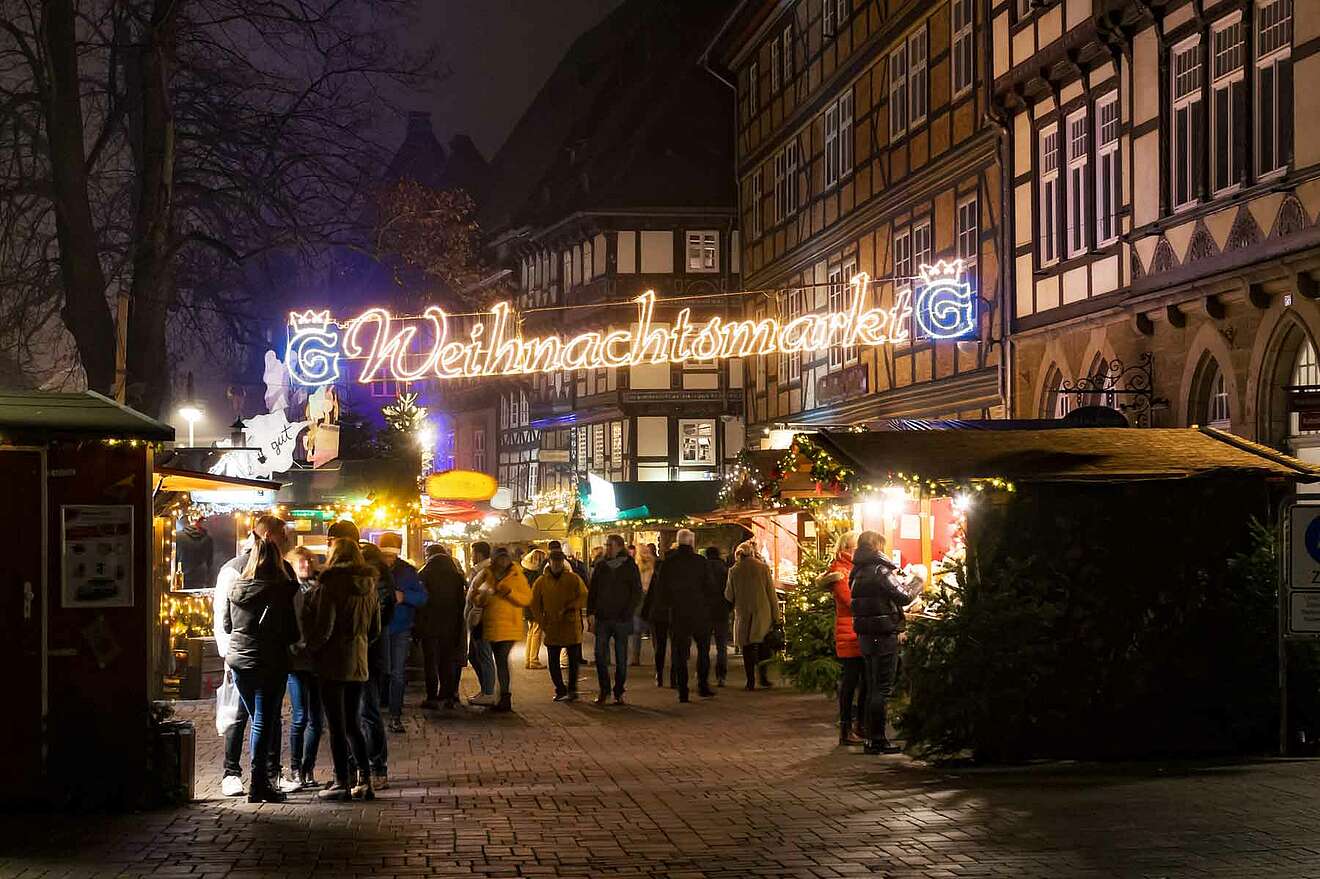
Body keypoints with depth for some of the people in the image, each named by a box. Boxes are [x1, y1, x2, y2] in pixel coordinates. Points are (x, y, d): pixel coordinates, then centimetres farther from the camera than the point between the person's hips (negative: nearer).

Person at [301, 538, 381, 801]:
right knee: (353, 725, 14)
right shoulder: (369, 588, 8)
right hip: (359, 663, 6)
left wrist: (307, 648, 0)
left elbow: (323, 629, -16)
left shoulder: (330, 587, -13)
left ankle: (342, 782, 2)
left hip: (333, 663, -6)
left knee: (337, 726, 0)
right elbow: (375, 630, 14)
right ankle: (364, 780, 10)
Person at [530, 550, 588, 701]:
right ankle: (560, 690, 14)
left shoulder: (573, 579, 1)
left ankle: (572, 689, 13)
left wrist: (569, 608, -16)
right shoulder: (541, 581, 5)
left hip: (571, 626, -1)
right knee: (553, 662, 3)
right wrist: (542, 623, 1)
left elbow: (584, 597, -2)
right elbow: (535, 604, 9)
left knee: (574, 660, 2)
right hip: (551, 628, 1)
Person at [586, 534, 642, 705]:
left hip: (621, 620, -2)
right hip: (602, 618, 2)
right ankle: (604, 690, 8)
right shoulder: (601, 567, 9)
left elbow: (637, 594, 0)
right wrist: (591, 613, 0)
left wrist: (626, 615, -9)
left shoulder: (630, 567, 0)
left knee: (621, 658, 3)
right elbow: (592, 592, 11)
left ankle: (618, 692, 11)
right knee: (600, 656, -3)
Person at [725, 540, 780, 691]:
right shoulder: (763, 567, -3)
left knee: (748, 648, 6)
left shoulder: (734, 570, -3)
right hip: (762, 612, 0)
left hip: (743, 614, 0)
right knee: (762, 645, 13)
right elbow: (771, 593, -1)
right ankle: (762, 676, 4)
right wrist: (776, 616, 4)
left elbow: (729, 596, 4)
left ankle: (751, 681, 4)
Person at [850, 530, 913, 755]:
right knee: (883, 688, -5)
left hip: (866, 636, 8)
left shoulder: (858, 573, 11)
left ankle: (872, 738, 16)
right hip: (884, 635, -8)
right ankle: (878, 739, -5)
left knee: (872, 688, 13)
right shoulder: (880, 571, -14)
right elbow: (904, 597, -15)